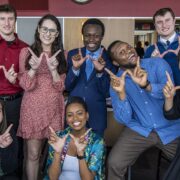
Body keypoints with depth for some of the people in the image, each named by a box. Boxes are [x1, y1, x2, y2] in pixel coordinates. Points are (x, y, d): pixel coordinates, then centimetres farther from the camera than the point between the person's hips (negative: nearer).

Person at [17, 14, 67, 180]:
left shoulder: (61, 55, 7)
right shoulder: (27, 52, -1)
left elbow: (61, 87, -1)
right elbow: (26, 86, -7)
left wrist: (53, 69, -19)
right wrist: (33, 68, -24)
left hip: (54, 109, 2)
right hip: (33, 108, -2)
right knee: (33, 155, 5)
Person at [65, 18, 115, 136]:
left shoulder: (109, 58, -7)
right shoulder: (73, 54, 0)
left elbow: (107, 92, -10)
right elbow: (67, 87, -4)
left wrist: (100, 71, -26)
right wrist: (75, 68, -21)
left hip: (96, 116, -1)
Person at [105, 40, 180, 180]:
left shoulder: (158, 64, -8)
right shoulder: (116, 81, -5)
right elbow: (124, 119, -12)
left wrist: (146, 85, -41)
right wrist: (121, 93, -28)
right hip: (139, 130, 0)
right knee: (114, 163, -14)